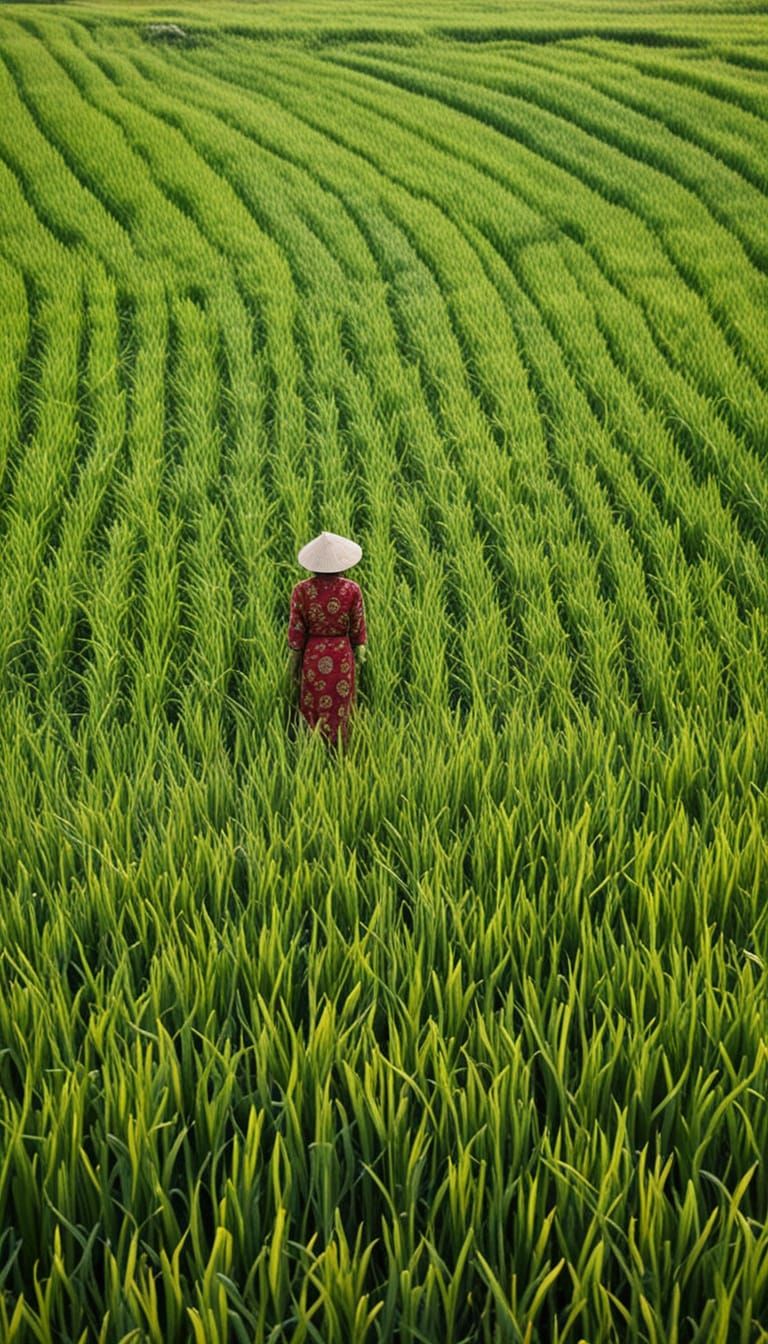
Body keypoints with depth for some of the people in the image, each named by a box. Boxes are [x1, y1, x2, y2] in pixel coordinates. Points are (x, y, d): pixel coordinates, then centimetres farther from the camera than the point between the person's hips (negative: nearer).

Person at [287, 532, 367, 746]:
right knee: (339, 715, 12)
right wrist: (359, 656, 13)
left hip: (313, 656, 0)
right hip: (342, 656, 0)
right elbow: (358, 630, -3)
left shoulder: (302, 590, -12)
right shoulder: (352, 590, -12)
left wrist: (293, 663, 6)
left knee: (313, 713, 12)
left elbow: (296, 631, -6)